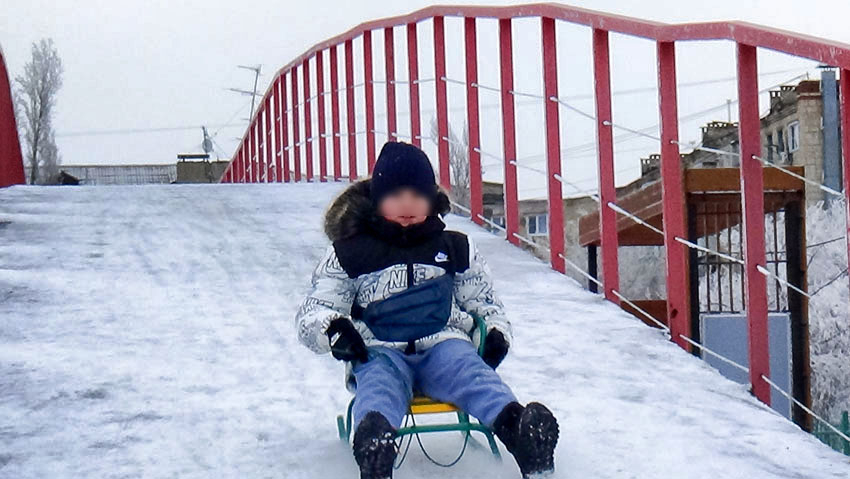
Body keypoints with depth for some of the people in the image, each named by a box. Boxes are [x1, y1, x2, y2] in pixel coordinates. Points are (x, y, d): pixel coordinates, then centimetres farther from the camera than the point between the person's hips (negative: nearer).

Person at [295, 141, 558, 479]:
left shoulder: (456, 249, 22)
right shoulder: (349, 253, 15)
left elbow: (484, 302, 30)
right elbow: (312, 312, 12)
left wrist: (496, 331, 5)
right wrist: (331, 328, -14)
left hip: (443, 343, 2)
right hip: (379, 351, -1)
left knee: (472, 372, -35)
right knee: (379, 382, -39)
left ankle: (516, 427, -66)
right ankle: (374, 439, -74)